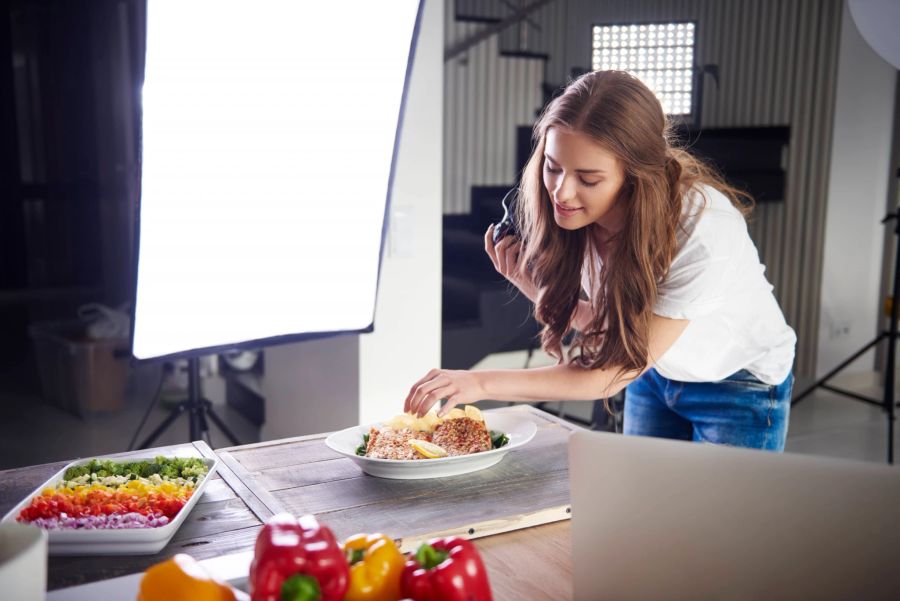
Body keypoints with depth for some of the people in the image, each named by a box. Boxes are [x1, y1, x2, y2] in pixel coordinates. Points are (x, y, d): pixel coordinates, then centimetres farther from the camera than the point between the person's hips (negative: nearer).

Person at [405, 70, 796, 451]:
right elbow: (608, 327, -8)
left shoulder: (702, 231, -37)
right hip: (654, 371, 5)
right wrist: (529, 282, -24)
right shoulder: (571, 211, -20)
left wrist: (483, 383, -36)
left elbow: (612, 374, -32)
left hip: (742, 384, -4)